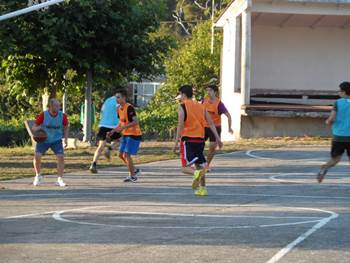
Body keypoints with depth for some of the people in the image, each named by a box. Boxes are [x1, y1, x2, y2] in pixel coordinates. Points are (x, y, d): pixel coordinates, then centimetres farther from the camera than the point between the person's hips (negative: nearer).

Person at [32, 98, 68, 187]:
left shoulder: (62, 116, -11)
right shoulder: (43, 115, -17)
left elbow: (65, 128, 6)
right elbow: (34, 127, -8)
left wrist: (66, 139, -5)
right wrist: (37, 129, -32)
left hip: (56, 140, 1)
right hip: (43, 139, -1)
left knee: (61, 157, -17)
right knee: (37, 156, -17)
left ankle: (60, 179, -3)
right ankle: (38, 176, 9)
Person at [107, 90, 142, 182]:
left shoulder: (129, 108, -20)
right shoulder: (119, 109, 8)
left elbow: (135, 122, -27)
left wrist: (122, 128, -30)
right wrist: (113, 131, 7)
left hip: (134, 135, -9)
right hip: (126, 135, 9)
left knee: (126, 155, -11)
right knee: (121, 155, 8)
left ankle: (133, 176, 2)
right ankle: (135, 171, 24)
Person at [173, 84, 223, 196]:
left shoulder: (182, 107, -5)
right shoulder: (201, 106, 13)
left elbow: (180, 126, -12)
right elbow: (211, 123, 9)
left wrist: (176, 142, -9)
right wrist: (217, 138, 10)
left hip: (188, 139, -6)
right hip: (200, 139, 6)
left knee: (185, 167, -5)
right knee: (199, 165, 18)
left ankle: (196, 173, -35)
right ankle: (202, 188, 13)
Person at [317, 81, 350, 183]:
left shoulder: (338, 103, -3)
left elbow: (331, 119, -9)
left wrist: (328, 122, 13)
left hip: (338, 136, 0)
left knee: (335, 159, 14)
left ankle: (325, 168, -15)